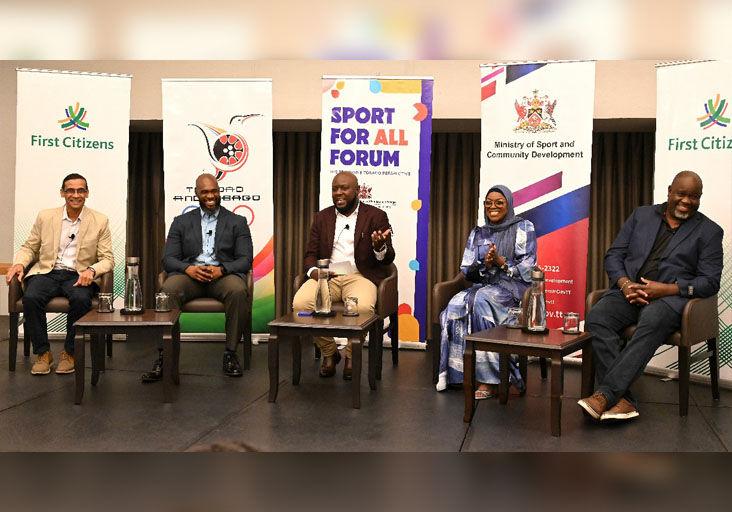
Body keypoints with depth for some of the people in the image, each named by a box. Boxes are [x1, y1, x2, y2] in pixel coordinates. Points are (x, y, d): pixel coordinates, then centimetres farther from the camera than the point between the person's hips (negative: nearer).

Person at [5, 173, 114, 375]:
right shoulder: (45, 217, 10)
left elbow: (107, 259, 2)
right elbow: (29, 247, 16)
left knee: (81, 299, -34)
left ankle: (69, 353, -13)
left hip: (79, 275, -1)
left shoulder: (100, 221, 4)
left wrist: (91, 270, -20)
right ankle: (43, 353, -11)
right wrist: (19, 263, -6)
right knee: (31, 298, -30)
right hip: (47, 272, 2)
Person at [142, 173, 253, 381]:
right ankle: (163, 357, -28)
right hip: (189, 274, 1)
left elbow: (245, 260, 5)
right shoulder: (181, 222, 17)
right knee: (168, 290, -33)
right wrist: (189, 269, -15)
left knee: (238, 291, -35)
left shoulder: (237, 222, 14)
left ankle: (230, 353, -21)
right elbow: (168, 259, 8)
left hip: (223, 274, -1)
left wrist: (221, 269, -16)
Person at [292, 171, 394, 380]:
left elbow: (387, 259, 3)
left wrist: (379, 247, -22)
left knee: (362, 307, -36)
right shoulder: (322, 217, 18)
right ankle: (329, 352, -2)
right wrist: (313, 270, -8)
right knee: (300, 303, -27)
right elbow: (310, 254, 15)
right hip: (327, 275, 3)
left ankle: (351, 356, -5)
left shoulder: (376, 216, 8)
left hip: (360, 275, -3)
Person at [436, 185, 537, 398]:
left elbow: (527, 269, -2)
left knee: (481, 301, -36)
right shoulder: (477, 233, 20)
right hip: (482, 285, 4)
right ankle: (453, 371, -27)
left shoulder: (523, 228, 7)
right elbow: (466, 271, 13)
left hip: (512, 286, -4)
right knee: (456, 304, -29)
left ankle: (489, 380, -34)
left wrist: (501, 263, -16)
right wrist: (484, 264, -7)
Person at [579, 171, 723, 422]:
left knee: (652, 323, -39)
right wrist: (625, 284, -7)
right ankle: (621, 400, -35)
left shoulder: (709, 231, 12)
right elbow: (613, 255, 14)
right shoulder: (642, 215, 19)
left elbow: (710, 281, 3)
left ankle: (605, 394, -42)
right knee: (596, 318, -30)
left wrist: (667, 289, -13)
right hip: (629, 290, 3)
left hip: (670, 296, -3)